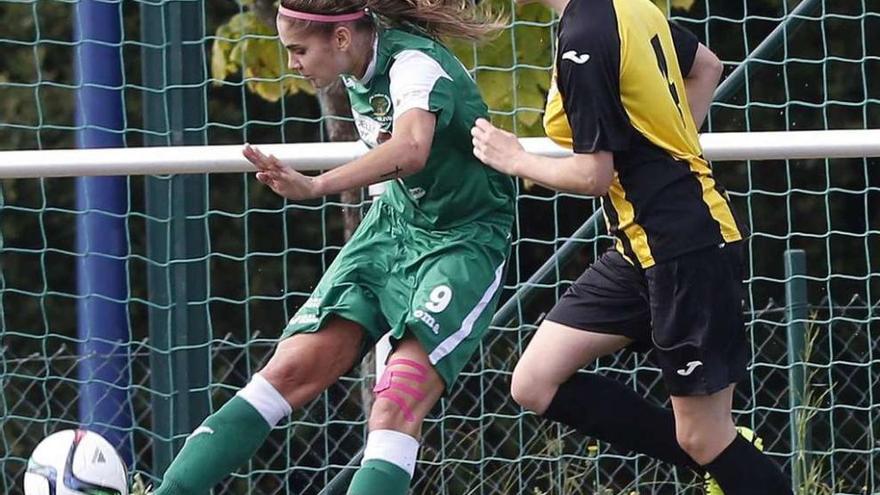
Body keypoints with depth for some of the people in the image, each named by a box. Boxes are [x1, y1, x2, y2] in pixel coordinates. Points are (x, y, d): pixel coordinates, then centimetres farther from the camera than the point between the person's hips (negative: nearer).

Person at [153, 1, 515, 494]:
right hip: (393, 225, 7)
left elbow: (411, 149, -50)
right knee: (295, 368, -7)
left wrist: (316, 187, -63)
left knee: (398, 403, -24)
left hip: (462, 243, -7)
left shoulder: (415, 64, -27)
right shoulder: (357, 67, -2)